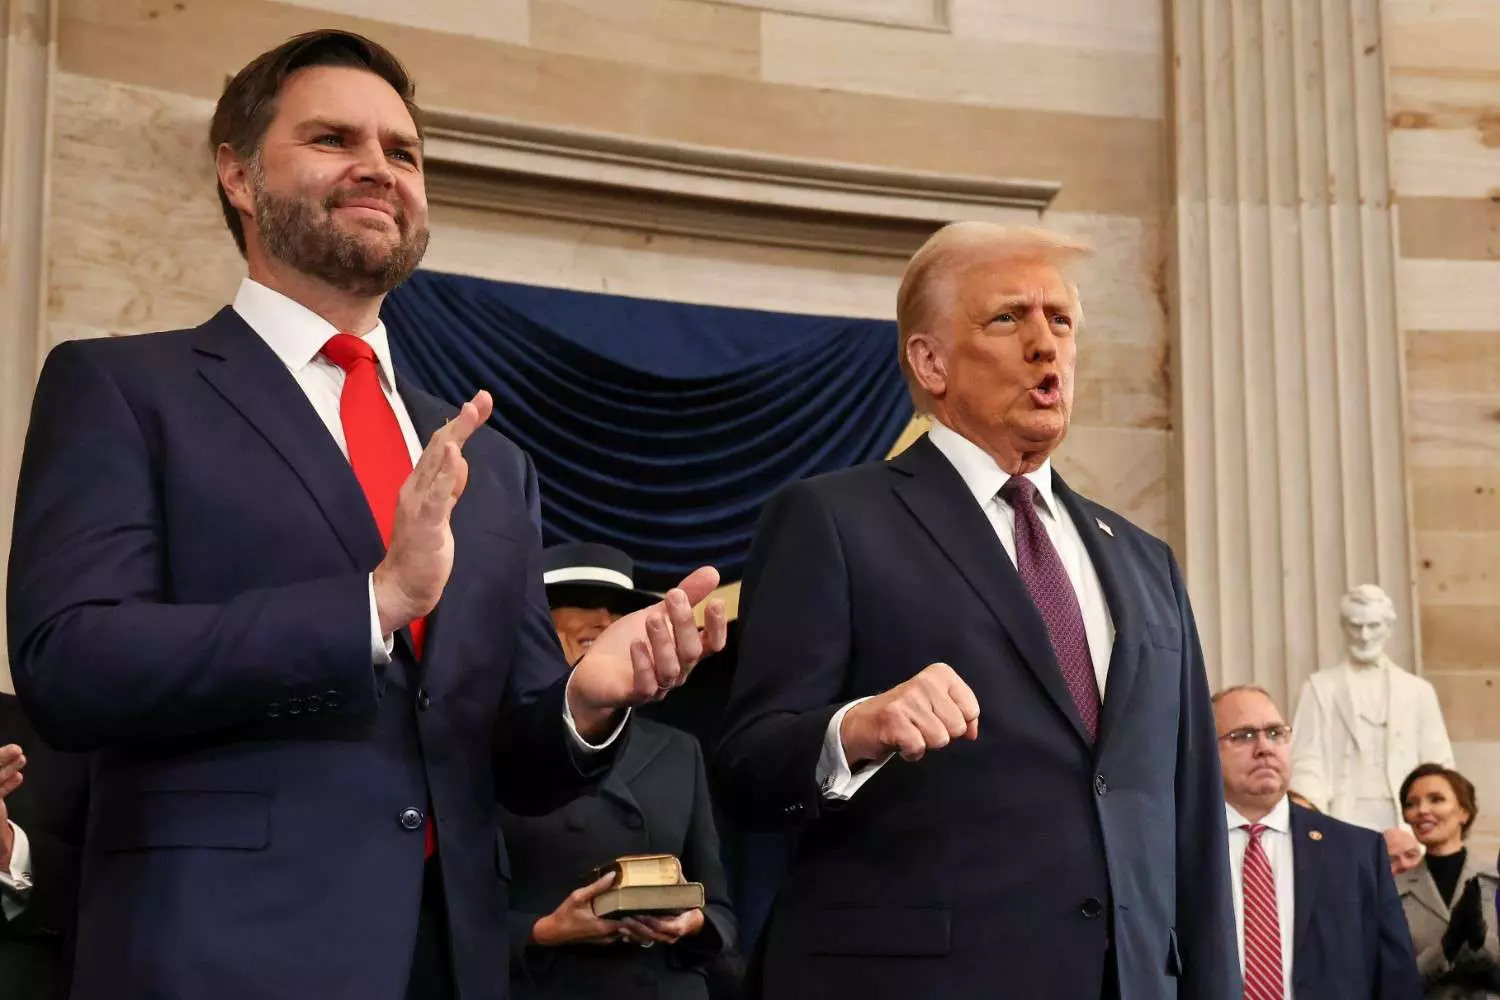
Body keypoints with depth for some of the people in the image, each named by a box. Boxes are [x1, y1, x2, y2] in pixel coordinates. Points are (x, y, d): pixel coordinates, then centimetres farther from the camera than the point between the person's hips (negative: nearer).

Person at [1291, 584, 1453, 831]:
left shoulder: (1418, 690, 13)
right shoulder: (1320, 687, 7)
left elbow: (1439, 766, 13)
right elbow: (1307, 763, 2)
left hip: (1405, 821, 2)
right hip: (1343, 820, -2)